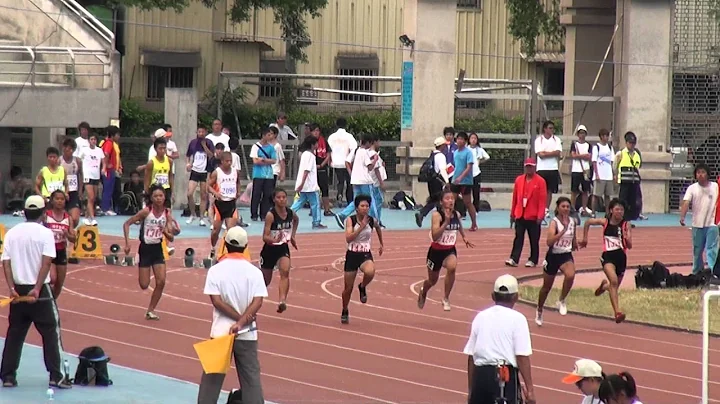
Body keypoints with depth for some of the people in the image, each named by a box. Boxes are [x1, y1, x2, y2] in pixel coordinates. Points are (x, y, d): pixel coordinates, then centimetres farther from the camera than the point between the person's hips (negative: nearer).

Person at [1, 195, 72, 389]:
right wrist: (37, 289, -19)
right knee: (51, 333, 2)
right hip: (40, 290, -4)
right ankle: (57, 376, 0)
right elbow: (46, 263, -17)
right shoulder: (45, 233, -8)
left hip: (18, 290, 4)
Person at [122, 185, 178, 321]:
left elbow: (171, 238, 1)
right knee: (144, 285, -4)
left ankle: (151, 311, 7)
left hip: (157, 249, 3)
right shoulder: (146, 211, -14)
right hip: (145, 248, -3)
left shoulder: (167, 214, -3)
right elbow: (127, 224, -8)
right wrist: (127, 242, -17)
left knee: (161, 282, -7)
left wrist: (166, 232, -21)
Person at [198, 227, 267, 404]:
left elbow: (217, 301, -10)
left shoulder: (215, 270, -4)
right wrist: (242, 322, -17)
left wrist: (239, 318, -9)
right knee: (251, 378, 4)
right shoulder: (254, 271, -2)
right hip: (247, 334, 0)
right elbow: (258, 302, -12)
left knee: (211, 379, 6)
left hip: (220, 331, 0)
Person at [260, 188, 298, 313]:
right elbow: (265, 237, -26)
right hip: (270, 249, -3)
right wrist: (275, 240, -46)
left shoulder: (291, 214, -5)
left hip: (283, 248, 3)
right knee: (265, 281, 12)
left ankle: (282, 301, -38)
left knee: (285, 272, -26)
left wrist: (292, 236, 17)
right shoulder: (270, 215, -20)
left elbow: (296, 220, 23)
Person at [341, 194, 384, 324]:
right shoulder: (350, 220, -10)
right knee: (348, 288, 6)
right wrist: (361, 227, -28)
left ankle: (362, 287, 0)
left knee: (370, 272, -35)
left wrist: (381, 244, 31)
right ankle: (345, 312, 32)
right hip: (352, 255, -1)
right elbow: (348, 238, -22)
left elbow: (378, 228, 22)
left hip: (366, 255, 1)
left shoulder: (372, 221, -3)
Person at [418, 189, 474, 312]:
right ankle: (423, 292, 55)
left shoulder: (457, 215, -3)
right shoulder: (437, 215, -20)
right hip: (436, 250, -2)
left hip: (450, 250, 2)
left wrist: (464, 238, 20)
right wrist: (446, 221, -36)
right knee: (432, 280, 16)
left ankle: (446, 299, -14)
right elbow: (435, 236, -31)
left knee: (452, 267, -31)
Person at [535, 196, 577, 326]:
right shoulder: (554, 222, -16)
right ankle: (539, 311, 38)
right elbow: (550, 241, -31)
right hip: (553, 256, -3)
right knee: (547, 287, 13)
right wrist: (563, 230, -37)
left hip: (566, 256, 3)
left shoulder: (572, 222, 1)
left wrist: (575, 244, 4)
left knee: (570, 275, -31)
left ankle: (562, 301, -9)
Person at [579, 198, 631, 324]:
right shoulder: (605, 222, 0)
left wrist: (627, 238, -23)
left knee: (615, 286, 17)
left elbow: (630, 246, -2)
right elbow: (588, 222, 18)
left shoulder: (626, 225, -1)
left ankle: (604, 285, 57)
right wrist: (585, 238, 19)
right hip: (608, 256, -2)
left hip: (621, 257, 2)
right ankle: (617, 312, -32)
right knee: (614, 281, -27)